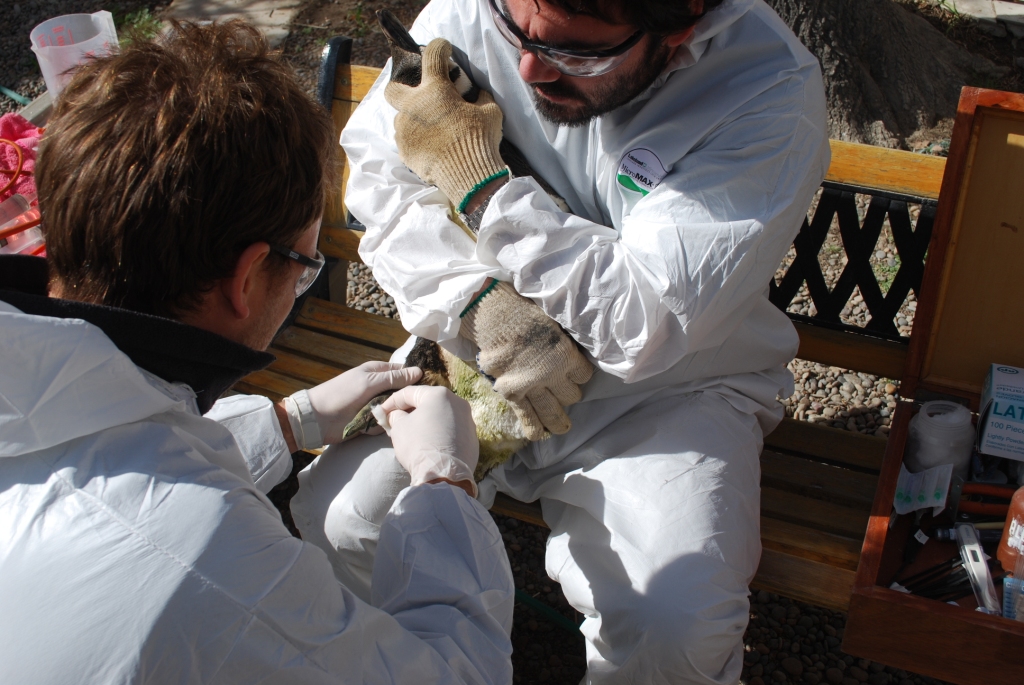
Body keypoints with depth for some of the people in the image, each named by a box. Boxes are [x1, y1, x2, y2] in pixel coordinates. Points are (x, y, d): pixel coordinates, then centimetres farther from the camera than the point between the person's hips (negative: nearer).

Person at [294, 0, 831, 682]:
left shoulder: (772, 94, -24)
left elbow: (650, 325, -27)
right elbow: (381, 172, -6)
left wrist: (476, 180, -24)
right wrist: (484, 305, -24)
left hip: (673, 390, -3)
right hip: (475, 345, 3)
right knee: (338, 522, -15)